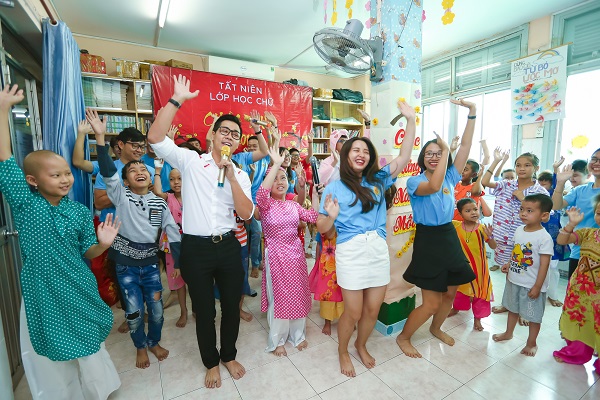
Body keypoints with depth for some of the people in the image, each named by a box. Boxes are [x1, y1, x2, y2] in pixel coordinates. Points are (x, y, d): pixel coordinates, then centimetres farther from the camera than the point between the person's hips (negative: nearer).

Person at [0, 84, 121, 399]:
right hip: (43, 293, -2)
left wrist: (102, 243, -20)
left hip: (79, 291, 2)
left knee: (88, 349, 18)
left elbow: (86, 253, 2)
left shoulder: (79, 211, -3)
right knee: (52, 357, 13)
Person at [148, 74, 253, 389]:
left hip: (228, 246, 3)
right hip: (196, 248, -2)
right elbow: (155, 138, -15)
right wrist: (176, 100, -16)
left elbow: (246, 214, -7)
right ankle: (211, 363, 40)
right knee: (204, 310, 15)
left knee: (232, 306, 17)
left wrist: (231, 177, -16)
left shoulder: (240, 175, 5)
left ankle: (229, 356, 43)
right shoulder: (191, 162, -2)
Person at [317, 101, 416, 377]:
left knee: (373, 310, 15)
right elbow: (322, 229, -2)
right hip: (351, 251, -4)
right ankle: (342, 351, 37)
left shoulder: (378, 180, 7)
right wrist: (331, 216, -25)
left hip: (379, 250, 4)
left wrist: (411, 120, -4)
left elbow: (404, 158, 0)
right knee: (353, 312, 7)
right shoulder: (335, 188, -3)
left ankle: (361, 346, 45)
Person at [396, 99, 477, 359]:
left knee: (450, 293, 18)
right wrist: (446, 149, -28)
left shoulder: (450, 177, 5)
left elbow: (465, 147, -2)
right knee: (431, 302, -2)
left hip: (449, 237, 6)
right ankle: (403, 337, 21)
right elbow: (433, 186, -32)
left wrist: (472, 113, -8)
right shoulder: (414, 181, -10)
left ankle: (436, 328, 45)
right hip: (428, 240, -6)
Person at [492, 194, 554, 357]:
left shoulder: (544, 238, -21)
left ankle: (532, 343, 34)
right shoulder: (519, 230, -2)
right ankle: (508, 333, 44)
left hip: (531, 285, -6)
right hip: (514, 280, 7)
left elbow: (544, 264, -19)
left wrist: (537, 287, -17)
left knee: (534, 315, 13)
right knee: (513, 308, 24)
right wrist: (509, 264, 1)